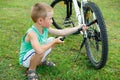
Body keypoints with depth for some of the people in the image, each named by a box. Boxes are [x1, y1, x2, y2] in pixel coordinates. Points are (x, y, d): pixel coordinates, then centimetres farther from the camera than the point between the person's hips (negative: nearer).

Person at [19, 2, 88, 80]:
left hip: (36, 55, 8)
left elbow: (61, 32, -3)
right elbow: (39, 50, -49)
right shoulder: (32, 33, -35)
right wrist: (54, 42, -35)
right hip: (26, 60, -8)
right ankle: (31, 70, -8)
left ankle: (41, 61, 19)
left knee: (52, 40, 3)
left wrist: (78, 27, -7)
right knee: (40, 52, -38)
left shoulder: (45, 29, -10)